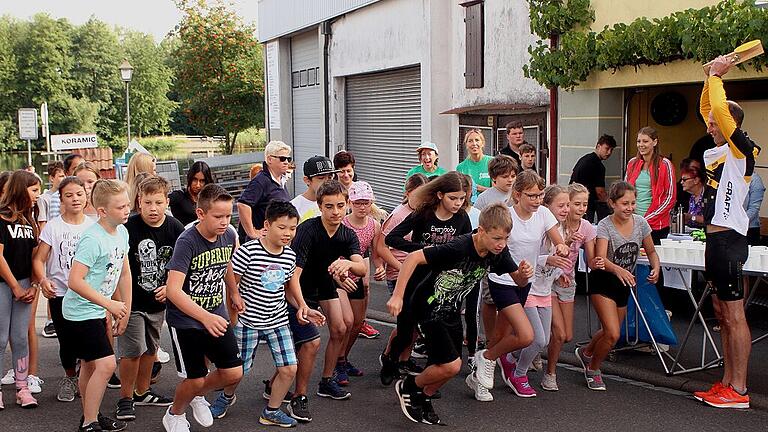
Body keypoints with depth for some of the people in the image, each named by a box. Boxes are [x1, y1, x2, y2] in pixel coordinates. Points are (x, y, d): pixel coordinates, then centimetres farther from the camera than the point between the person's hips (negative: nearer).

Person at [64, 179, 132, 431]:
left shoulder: (121, 232, 1)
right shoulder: (92, 239, -24)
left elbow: (124, 273, 10)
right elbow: (75, 281, -27)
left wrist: (124, 311, 10)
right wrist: (110, 304, -24)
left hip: (95, 310, 9)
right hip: (81, 312, -9)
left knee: (89, 365, 19)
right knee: (106, 364, -13)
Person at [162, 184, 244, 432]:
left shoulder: (229, 236, -6)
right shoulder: (187, 241, -23)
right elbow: (173, 290, -30)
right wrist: (205, 317, -39)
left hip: (216, 314, 5)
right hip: (185, 320, -5)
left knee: (234, 373, 3)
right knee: (195, 379, 0)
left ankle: (198, 396, 34)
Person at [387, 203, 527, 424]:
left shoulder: (499, 253, -10)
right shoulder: (458, 247, -31)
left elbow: (518, 280, 1)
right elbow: (413, 258, -30)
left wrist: (524, 274, -24)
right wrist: (397, 296, -32)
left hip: (451, 310, 7)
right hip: (429, 308, -7)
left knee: (447, 366, 10)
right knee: (451, 366, -9)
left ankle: (424, 398, 36)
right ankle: (408, 386, 15)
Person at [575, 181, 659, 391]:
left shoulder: (640, 222, -7)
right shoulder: (605, 226, -21)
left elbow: (651, 251, 5)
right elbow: (600, 258, -32)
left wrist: (655, 268, -16)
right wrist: (618, 270, -52)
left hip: (624, 283, 6)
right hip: (603, 282, -6)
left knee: (611, 332, 17)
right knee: (612, 334, -15)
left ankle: (586, 352, 48)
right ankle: (593, 369, 12)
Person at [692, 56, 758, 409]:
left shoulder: (742, 150, -10)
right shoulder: (718, 150, 13)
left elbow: (720, 108, -22)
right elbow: (707, 107, 25)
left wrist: (716, 75, -9)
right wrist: (711, 77, 15)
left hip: (728, 239, -10)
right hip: (715, 238, 10)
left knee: (734, 314, -6)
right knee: (722, 313, 12)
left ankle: (739, 391, -1)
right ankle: (727, 383, 20)